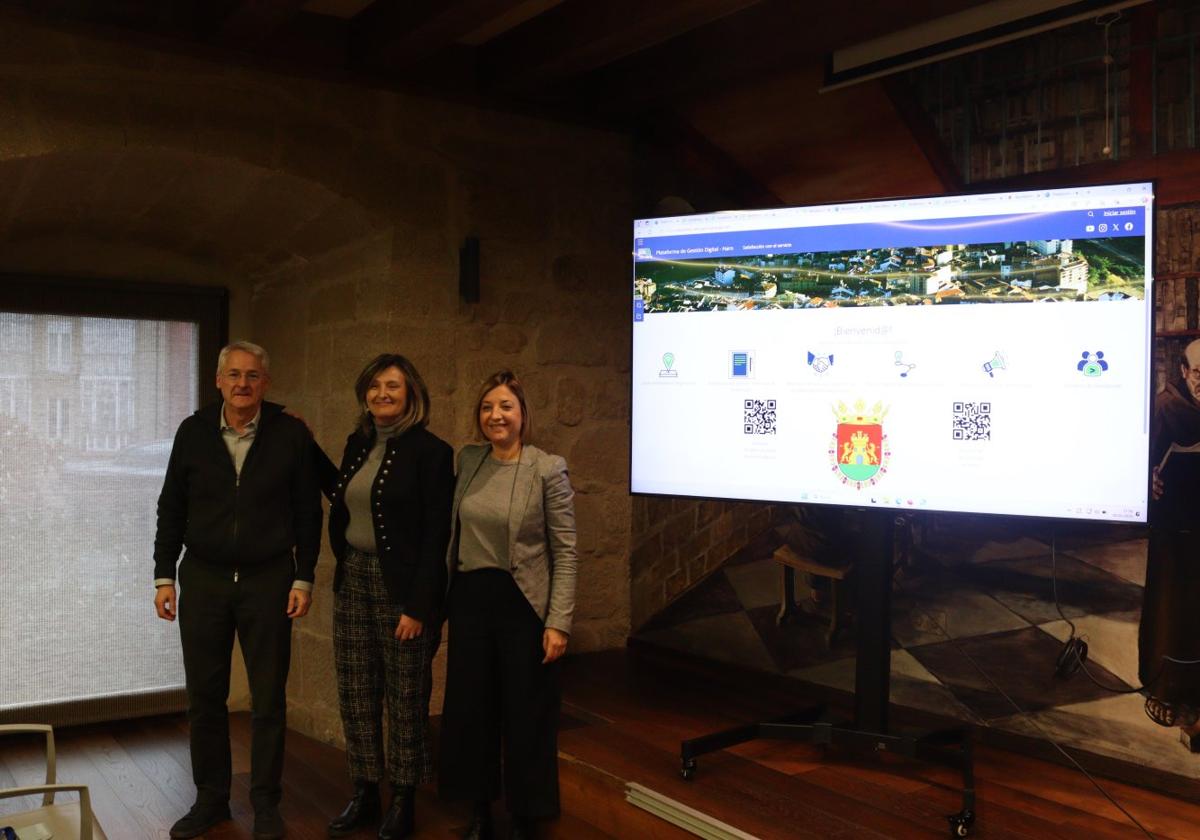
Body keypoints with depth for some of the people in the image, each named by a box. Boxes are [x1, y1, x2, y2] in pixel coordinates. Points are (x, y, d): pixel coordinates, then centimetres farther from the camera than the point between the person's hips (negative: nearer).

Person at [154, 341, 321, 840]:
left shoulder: (290, 435, -3)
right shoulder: (193, 432, 2)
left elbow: (308, 512, -1)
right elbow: (172, 508, 7)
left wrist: (304, 578, -3)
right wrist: (164, 576, 3)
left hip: (268, 580, -2)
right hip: (203, 579, 2)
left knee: (269, 699, 5)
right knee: (204, 696, 9)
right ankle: (211, 798, 26)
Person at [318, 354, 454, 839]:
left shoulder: (431, 451, -11)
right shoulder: (357, 443, 8)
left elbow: (435, 536, -13)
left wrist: (418, 606, -16)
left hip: (402, 587, -6)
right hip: (352, 581, 6)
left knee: (406, 699, 6)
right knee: (356, 694, 12)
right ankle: (364, 794, 26)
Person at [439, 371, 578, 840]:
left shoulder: (548, 469, -10)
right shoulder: (467, 461, 3)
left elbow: (565, 552, -10)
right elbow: (455, 534, 12)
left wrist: (559, 622, -14)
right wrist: (443, 599, 9)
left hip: (523, 605, -4)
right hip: (470, 601, 4)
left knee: (525, 716, 6)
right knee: (470, 710, 12)